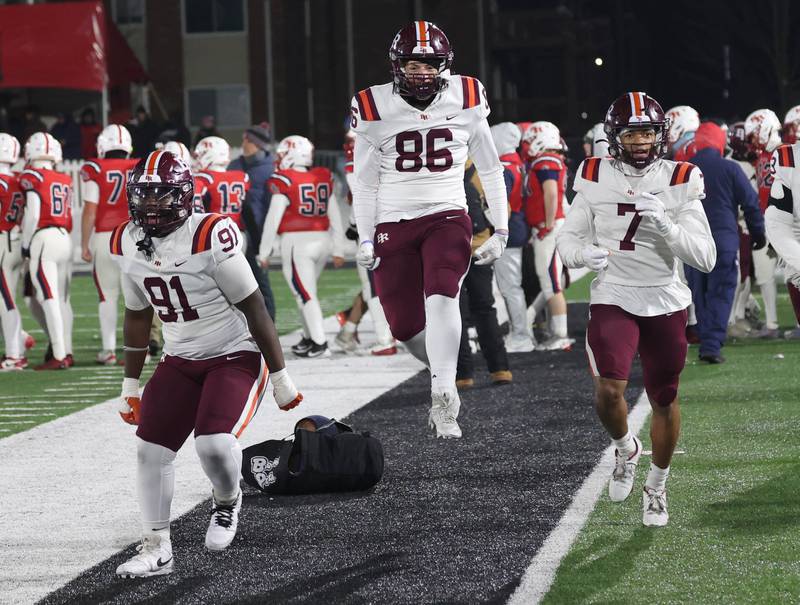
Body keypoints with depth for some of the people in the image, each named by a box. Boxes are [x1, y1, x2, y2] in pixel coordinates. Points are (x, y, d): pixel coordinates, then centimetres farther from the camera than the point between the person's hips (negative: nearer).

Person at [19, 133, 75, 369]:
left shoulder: (31, 177, -6)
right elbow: (69, 215, 11)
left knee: (49, 299, -7)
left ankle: (59, 356, -12)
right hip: (65, 239, 6)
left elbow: (32, 215, -9)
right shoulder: (65, 181, 12)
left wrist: (26, 244, 0)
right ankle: (67, 351, 18)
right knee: (63, 298, 14)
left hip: (43, 238, -6)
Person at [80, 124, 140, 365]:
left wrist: (84, 245, 1)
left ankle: (109, 349, 5)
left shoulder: (94, 170, -5)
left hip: (105, 237, -2)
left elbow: (90, 211, -7)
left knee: (108, 295, 8)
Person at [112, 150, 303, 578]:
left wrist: (280, 376, -11)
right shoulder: (127, 244, -2)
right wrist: (130, 384, 16)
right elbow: (137, 315, 13)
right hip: (181, 360, 6)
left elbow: (254, 309, -16)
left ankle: (227, 503, 11)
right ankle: (156, 549, 6)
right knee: (151, 446, -5)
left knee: (214, 441, -23)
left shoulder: (210, 238, -23)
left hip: (236, 355, -6)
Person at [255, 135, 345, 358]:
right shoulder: (324, 179, 8)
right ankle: (309, 337, 27)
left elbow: (273, 219, -9)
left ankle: (319, 343, -7)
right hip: (322, 240, 6)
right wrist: (338, 250, 19)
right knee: (307, 292, 21)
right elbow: (335, 217, 12)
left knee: (305, 295, -2)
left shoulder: (284, 181, -9)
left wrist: (264, 252, -3)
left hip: (297, 241, -6)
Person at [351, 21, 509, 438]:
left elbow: (490, 171, 9)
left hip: (447, 219, -1)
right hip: (394, 226, 1)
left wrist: (500, 231, 7)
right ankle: (444, 374, 30)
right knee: (406, 327, 0)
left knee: (441, 296, -26)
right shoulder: (376, 110, -4)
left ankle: (443, 402, -28)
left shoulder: (466, 101, -2)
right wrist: (365, 239, 1)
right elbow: (365, 182, 6)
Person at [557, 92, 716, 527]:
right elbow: (568, 239, 4)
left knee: (664, 401, 11)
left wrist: (665, 224, -26)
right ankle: (625, 449, 14)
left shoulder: (680, 183, -7)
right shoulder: (596, 180, -4)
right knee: (609, 390, -20)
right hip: (613, 300, -1)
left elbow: (706, 258, -11)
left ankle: (657, 487, 33)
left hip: (666, 305, 1)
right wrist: (585, 253, -19)